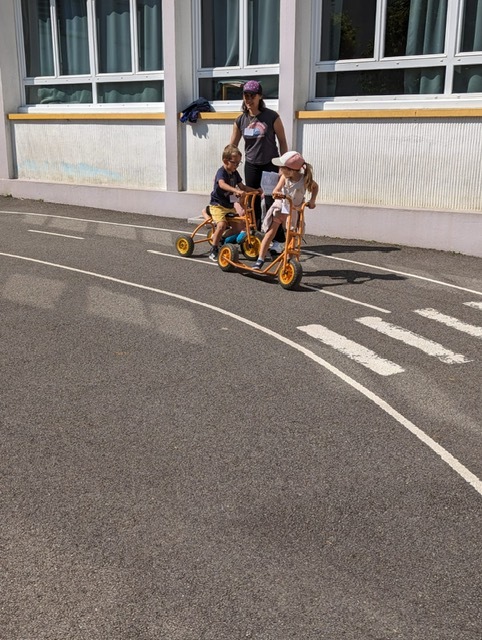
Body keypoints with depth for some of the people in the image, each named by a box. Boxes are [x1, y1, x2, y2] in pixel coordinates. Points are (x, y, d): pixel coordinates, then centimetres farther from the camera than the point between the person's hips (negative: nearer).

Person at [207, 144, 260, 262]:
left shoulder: (235, 173, 7)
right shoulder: (221, 172, -18)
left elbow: (242, 187, 16)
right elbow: (222, 184, -39)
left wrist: (255, 190, 2)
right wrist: (236, 190, -54)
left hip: (229, 206, 8)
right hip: (217, 205, -8)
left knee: (239, 228, 4)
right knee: (222, 225, -29)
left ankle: (216, 237, 24)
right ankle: (214, 251, -15)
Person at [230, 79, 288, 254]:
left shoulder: (271, 117, -11)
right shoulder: (241, 120, 0)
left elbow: (282, 141, -4)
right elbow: (232, 146, 7)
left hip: (270, 165, -4)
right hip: (251, 166, 4)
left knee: (271, 203, -7)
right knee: (252, 203, 8)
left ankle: (277, 241, -2)